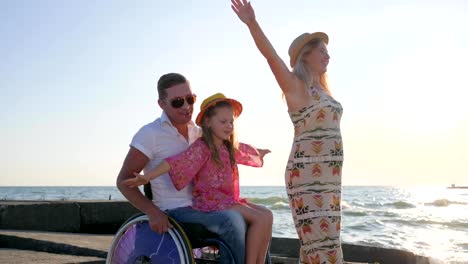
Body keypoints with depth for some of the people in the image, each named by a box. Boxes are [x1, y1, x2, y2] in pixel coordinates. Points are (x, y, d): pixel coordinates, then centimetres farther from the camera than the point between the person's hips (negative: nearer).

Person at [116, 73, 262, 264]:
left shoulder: (197, 131, 10)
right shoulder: (150, 134, -10)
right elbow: (124, 181, -10)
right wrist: (153, 213, -23)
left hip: (199, 208, 7)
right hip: (172, 213, -7)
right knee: (231, 220, -27)